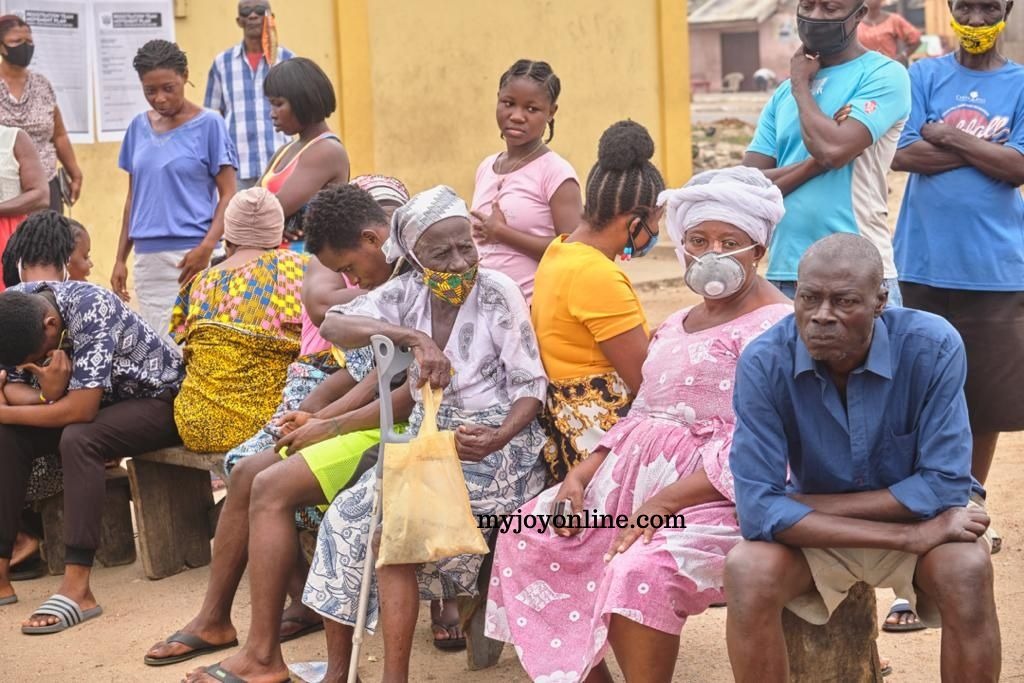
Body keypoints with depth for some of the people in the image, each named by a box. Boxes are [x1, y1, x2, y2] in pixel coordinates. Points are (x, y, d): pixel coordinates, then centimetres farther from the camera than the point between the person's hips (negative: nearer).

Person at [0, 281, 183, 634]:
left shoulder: (90, 309, -32)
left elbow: (81, 410, -35)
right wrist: (47, 395, -30)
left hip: (156, 400, -7)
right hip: (92, 401, 7)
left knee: (77, 439, -34)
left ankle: (77, 590, -35)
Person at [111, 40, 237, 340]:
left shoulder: (208, 125, -3)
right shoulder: (139, 127, 11)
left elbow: (228, 195, -5)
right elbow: (133, 197, 17)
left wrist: (207, 247, -18)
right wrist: (121, 258, 14)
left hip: (192, 255, -5)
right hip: (147, 257, 5)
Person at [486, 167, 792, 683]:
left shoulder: (776, 327, -10)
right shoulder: (676, 325, 19)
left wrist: (663, 502, -24)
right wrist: (583, 473, 2)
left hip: (715, 494, -9)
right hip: (637, 476, 9)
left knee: (641, 572, -34)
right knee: (531, 536, -1)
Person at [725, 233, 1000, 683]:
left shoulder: (933, 347, -24)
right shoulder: (764, 362, -22)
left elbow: (944, 486, -22)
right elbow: (759, 510, -26)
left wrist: (809, 505, -22)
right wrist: (910, 538, -30)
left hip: (923, 509, 0)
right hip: (813, 530, 1)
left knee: (967, 571, -32)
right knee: (746, 570, -28)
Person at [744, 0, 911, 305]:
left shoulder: (883, 75, -4)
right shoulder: (784, 93, 14)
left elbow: (833, 149, -19)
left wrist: (801, 85, -2)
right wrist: (817, 161, -10)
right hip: (784, 274, 6)